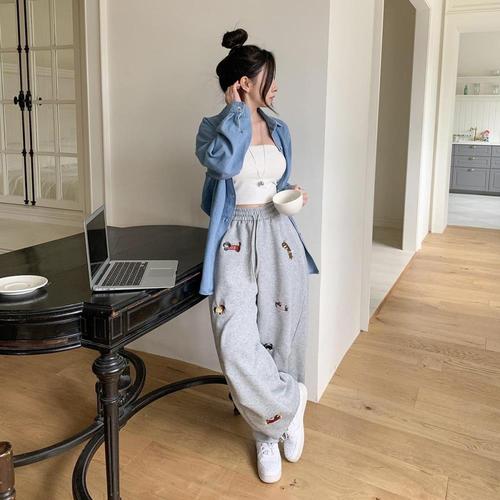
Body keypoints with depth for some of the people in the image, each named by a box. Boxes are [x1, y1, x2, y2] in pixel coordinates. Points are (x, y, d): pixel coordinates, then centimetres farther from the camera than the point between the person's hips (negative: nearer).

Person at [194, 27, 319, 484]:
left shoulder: (279, 130, 12)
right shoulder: (213, 127, -3)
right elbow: (222, 163, -27)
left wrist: (294, 195, 1)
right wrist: (237, 109, -14)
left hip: (279, 236, 4)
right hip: (236, 240, -4)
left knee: (283, 337, 6)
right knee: (237, 345, -15)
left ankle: (269, 431, 29)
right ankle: (290, 402, 14)